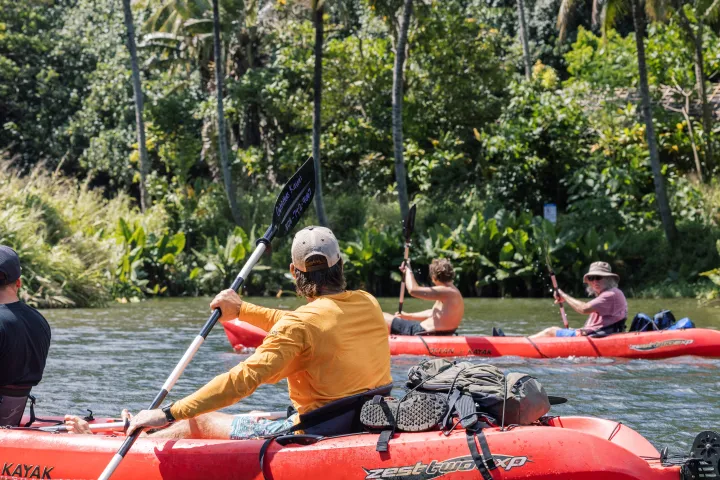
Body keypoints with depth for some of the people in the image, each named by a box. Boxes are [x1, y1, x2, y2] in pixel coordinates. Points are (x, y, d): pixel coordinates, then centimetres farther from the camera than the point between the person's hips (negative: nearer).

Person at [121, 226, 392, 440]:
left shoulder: (301, 324, -18)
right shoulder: (368, 304, 4)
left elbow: (244, 379, -24)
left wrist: (169, 414, -22)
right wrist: (243, 310, 23)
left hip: (318, 435, -8)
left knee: (200, 423, 10)